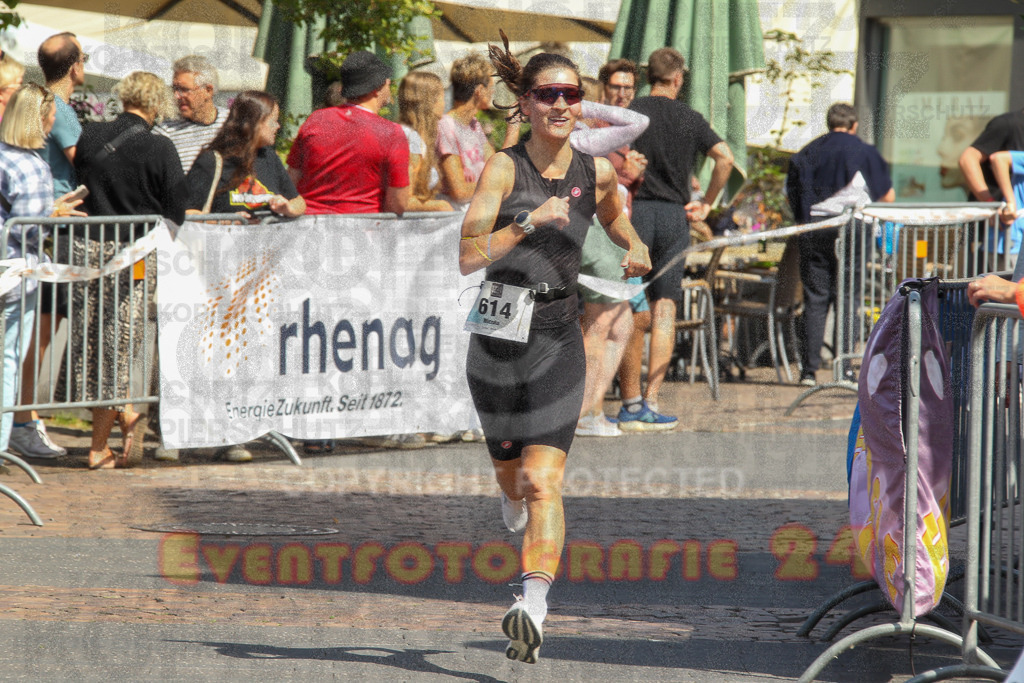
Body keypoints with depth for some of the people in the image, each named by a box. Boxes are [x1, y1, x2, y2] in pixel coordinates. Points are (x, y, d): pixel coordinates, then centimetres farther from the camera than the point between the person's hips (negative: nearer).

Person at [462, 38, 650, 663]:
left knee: (543, 481, -15)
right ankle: (515, 505, 57)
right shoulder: (505, 169, -9)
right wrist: (530, 222, -31)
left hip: (557, 337, 0)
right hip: (496, 332, 0)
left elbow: (612, 213, 28)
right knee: (510, 468, 20)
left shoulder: (596, 172, 2)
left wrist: (634, 244, 8)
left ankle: (534, 607, -26)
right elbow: (468, 257, -20)